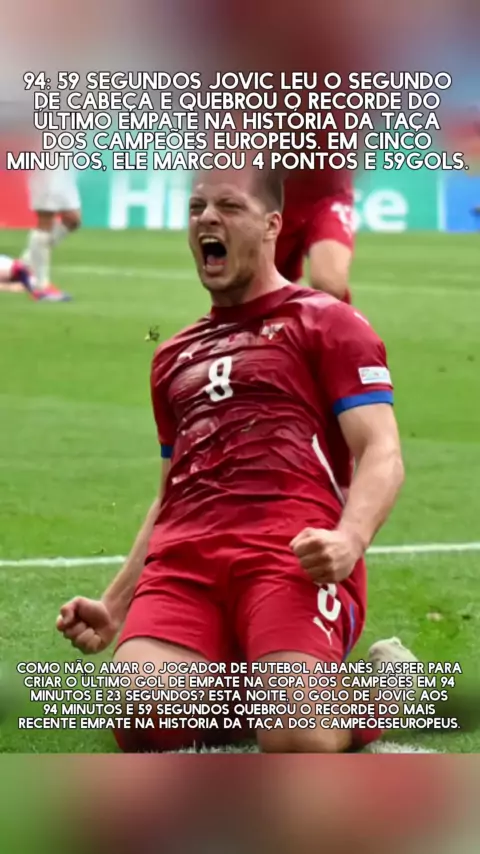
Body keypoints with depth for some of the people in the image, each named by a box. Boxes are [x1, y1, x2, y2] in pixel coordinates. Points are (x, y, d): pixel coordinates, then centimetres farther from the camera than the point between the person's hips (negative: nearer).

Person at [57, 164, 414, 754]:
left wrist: (349, 539, -22)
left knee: (296, 742, -27)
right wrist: (115, 605, 24)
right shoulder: (173, 356, 30)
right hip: (182, 558, 5)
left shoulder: (327, 323, 11)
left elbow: (381, 455, -1)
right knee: (142, 728, -24)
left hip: (293, 555, -5)